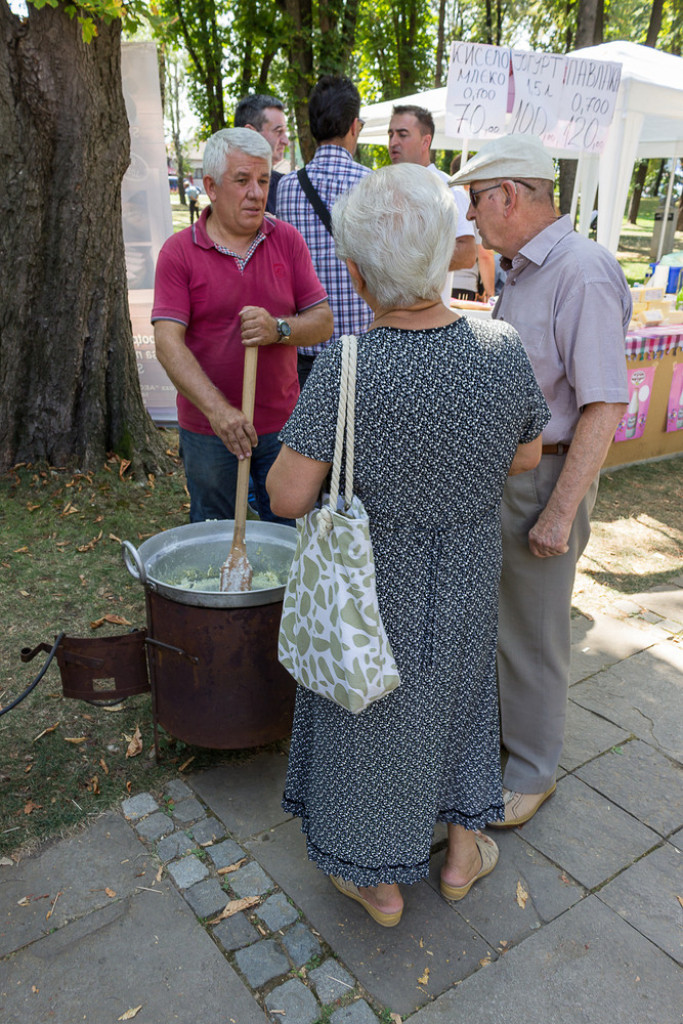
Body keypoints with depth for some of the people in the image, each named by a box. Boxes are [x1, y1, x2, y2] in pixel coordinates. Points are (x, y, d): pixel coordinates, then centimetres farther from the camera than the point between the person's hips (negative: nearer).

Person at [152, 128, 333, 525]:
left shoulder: (288, 240, 3)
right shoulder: (179, 251, -5)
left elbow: (323, 321, 0)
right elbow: (168, 341, -14)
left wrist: (279, 329, -22)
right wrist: (216, 408, -26)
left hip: (282, 423, 2)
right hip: (208, 429, -1)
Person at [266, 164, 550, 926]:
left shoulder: (347, 369, -27)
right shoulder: (503, 349, -16)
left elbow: (289, 496, -24)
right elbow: (525, 457, -2)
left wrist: (294, 455, -4)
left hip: (374, 580, -3)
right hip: (468, 574, 4)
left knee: (371, 715, 18)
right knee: (455, 688, 28)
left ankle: (379, 883, 40)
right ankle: (462, 852, 45)